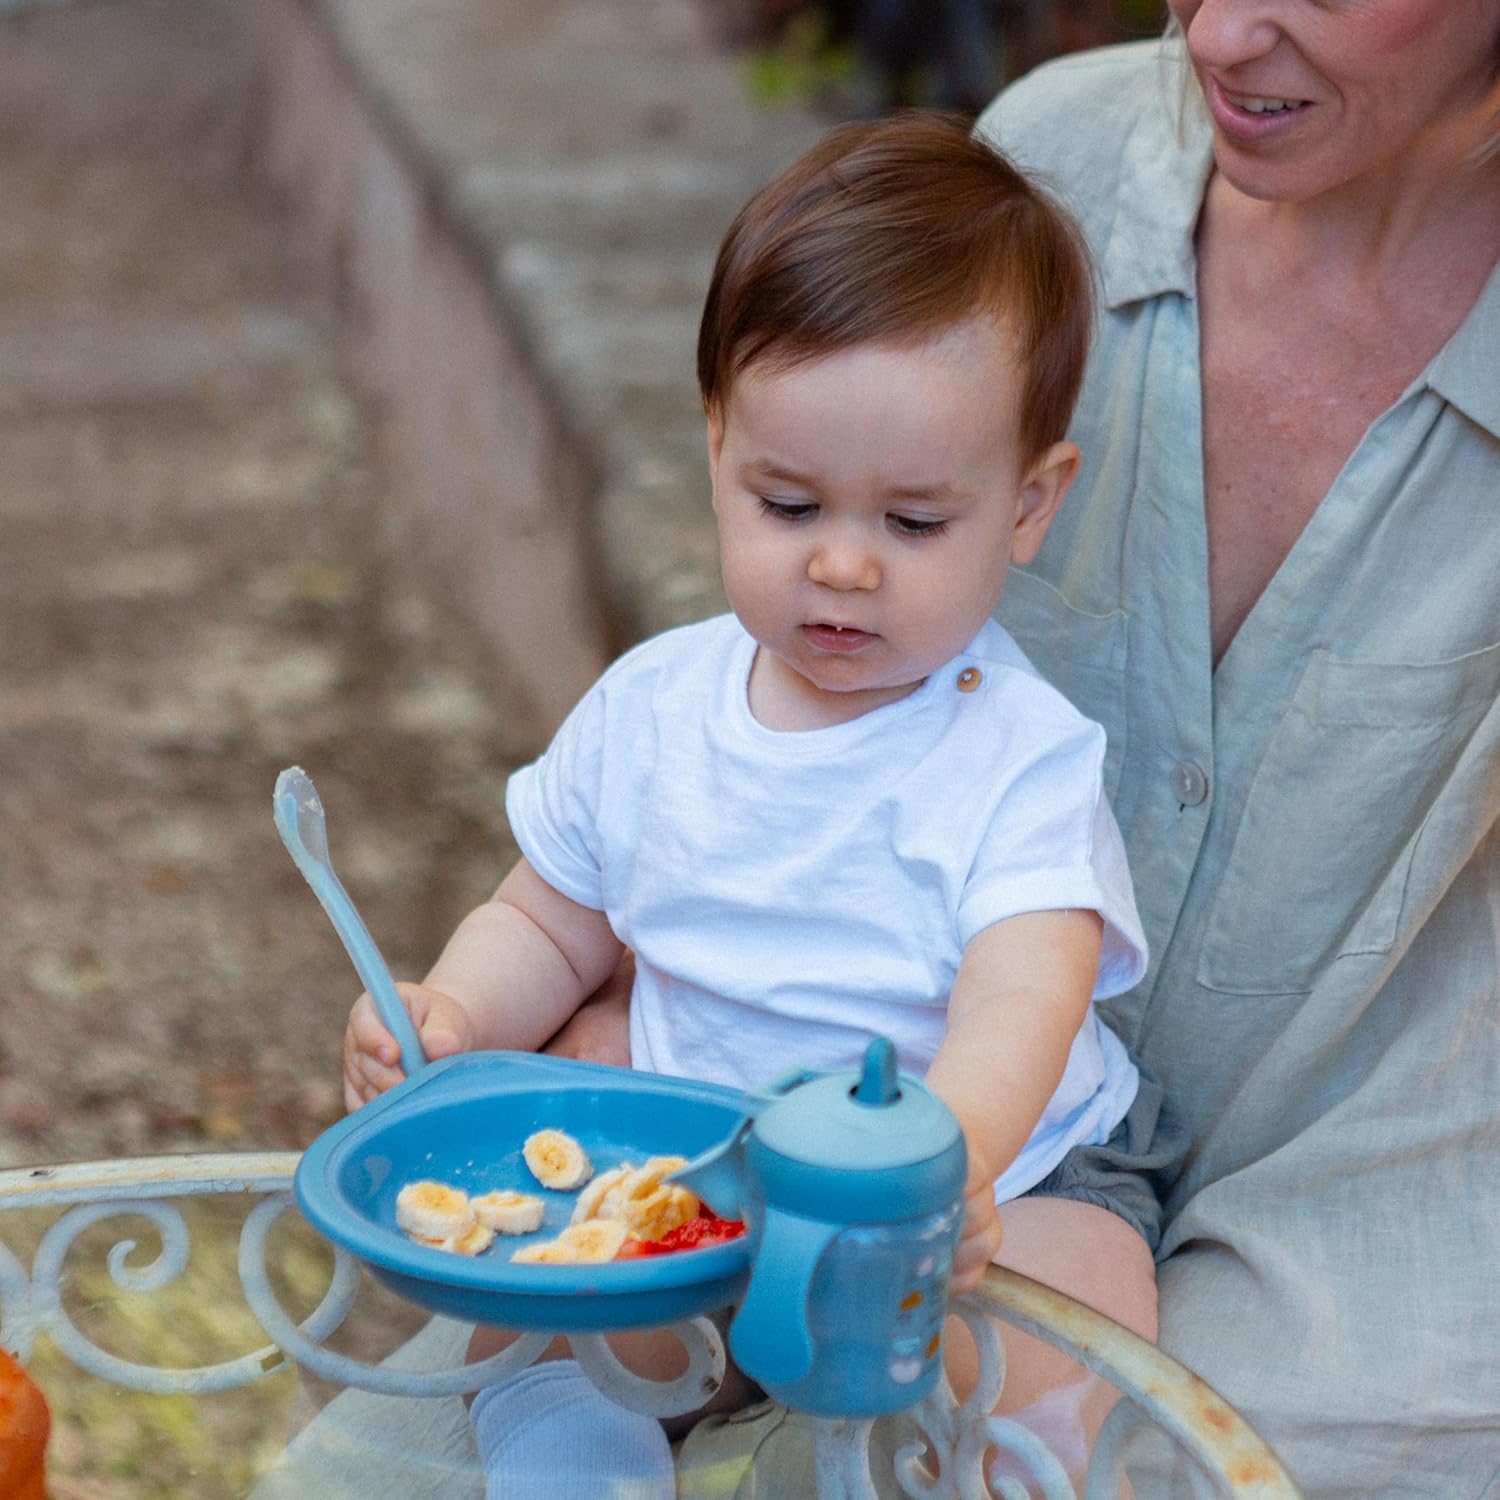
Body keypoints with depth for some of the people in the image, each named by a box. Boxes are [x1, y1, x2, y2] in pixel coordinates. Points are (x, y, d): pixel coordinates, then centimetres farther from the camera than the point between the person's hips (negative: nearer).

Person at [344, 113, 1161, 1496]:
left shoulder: (1019, 758, -13)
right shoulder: (649, 709, 1)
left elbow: (1023, 996, -28)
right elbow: (552, 925, 15)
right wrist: (455, 1013, -8)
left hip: (996, 1183, -4)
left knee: (1063, 1374, -32)